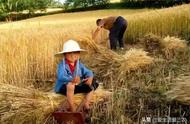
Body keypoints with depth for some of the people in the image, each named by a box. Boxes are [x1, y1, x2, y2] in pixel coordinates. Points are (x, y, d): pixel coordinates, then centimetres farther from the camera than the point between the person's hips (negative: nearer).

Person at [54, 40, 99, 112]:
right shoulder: (62, 65, -12)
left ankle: (86, 105, -6)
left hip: (76, 87, 6)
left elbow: (88, 72, -1)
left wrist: (90, 78, -26)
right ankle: (72, 108, -29)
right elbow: (60, 76, -29)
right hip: (63, 87, -6)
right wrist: (72, 79, -46)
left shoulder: (79, 64, 5)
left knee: (92, 85, -2)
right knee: (70, 85, -39)